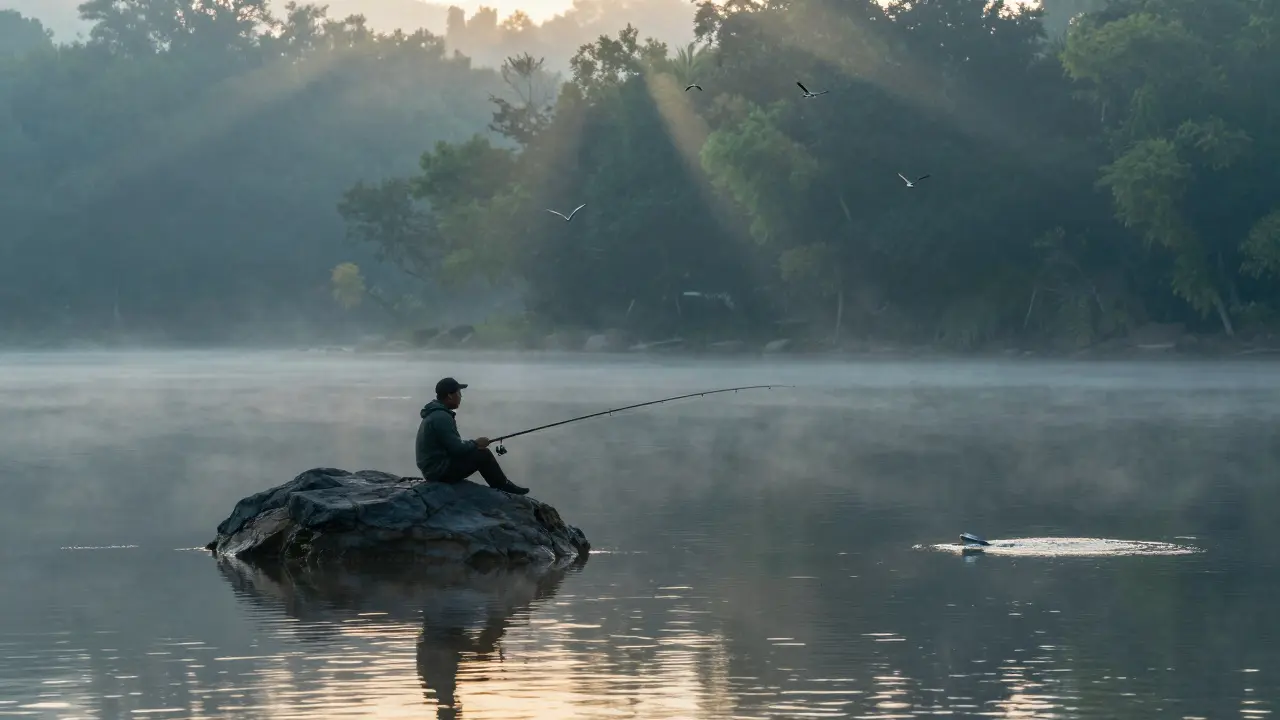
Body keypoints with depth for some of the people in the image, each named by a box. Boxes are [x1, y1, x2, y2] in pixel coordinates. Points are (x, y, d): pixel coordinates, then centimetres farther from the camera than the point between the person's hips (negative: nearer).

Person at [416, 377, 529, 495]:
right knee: (483, 455, -8)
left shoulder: (435, 414, 12)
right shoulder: (442, 418, -21)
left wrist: (472, 445, 7)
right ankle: (504, 487, 8)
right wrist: (475, 444, -5)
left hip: (434, 468, 11)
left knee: (477, 452, 18)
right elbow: (456, 449, -23)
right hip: (441, 471, -11)